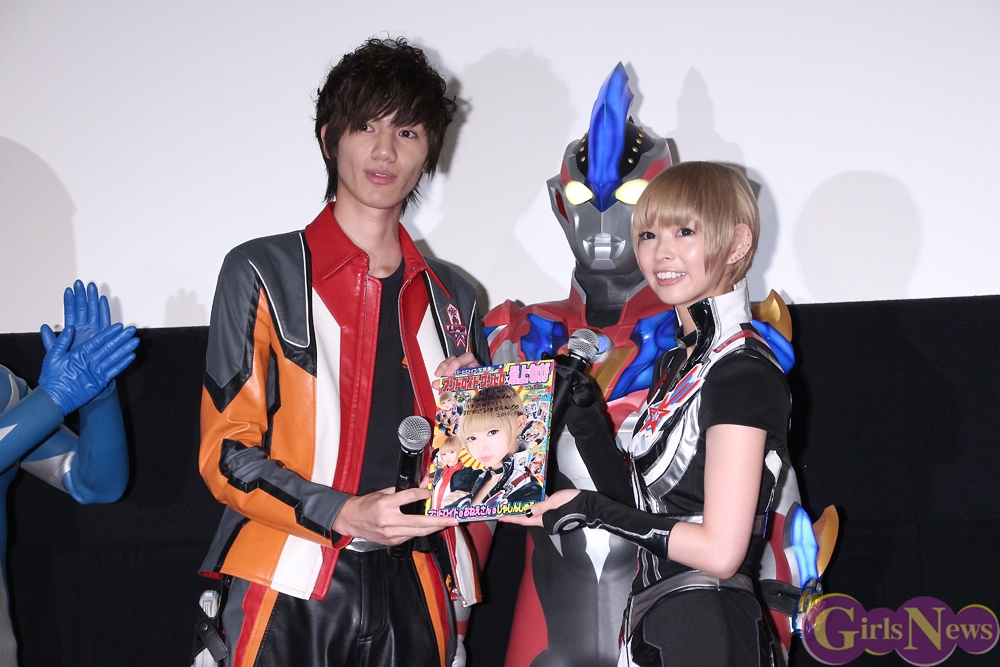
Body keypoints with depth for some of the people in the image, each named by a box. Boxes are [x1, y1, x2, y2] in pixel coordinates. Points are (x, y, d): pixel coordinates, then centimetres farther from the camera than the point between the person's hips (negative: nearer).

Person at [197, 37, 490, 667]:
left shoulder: (452, 297, 14)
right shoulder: (263, 274, 1)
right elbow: (227, 453, -5)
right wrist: (348, 514, -18)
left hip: (411, 593, 4)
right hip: (291, 593, -3)